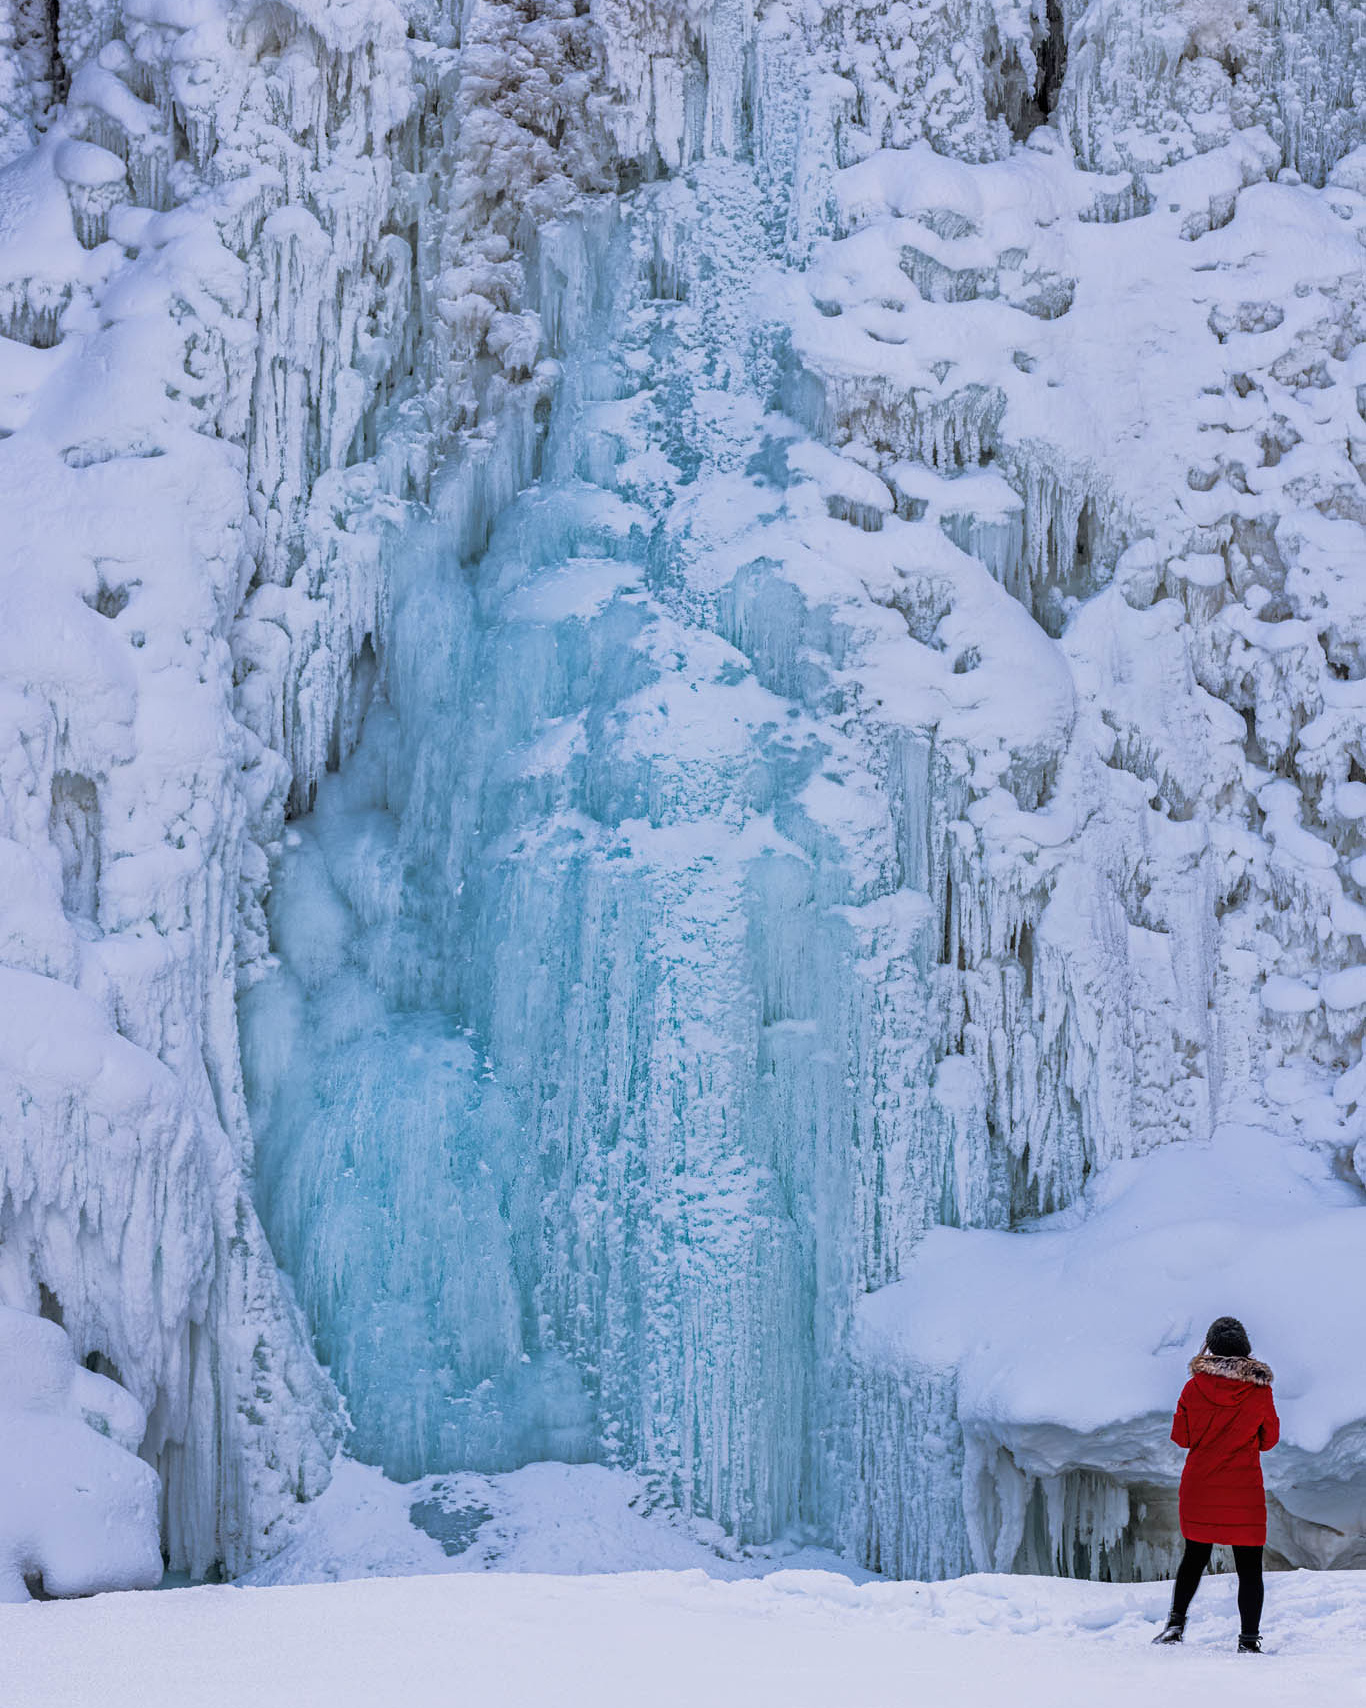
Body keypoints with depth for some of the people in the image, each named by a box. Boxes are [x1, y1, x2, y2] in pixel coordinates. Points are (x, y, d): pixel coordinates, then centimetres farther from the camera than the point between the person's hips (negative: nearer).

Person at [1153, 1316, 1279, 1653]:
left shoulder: (1195, 1387, -6)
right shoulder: (1260, 1390, -7)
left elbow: (1180, 1436, 1)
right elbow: (1270, 1438, 4)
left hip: (1199, 1488, 2)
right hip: (1245, 1491, -2)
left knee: (1195, 1555, 18)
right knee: (1249, 1566, 4)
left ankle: (1176, 1622, 12)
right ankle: (1249, 1638, 2)